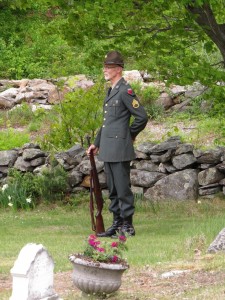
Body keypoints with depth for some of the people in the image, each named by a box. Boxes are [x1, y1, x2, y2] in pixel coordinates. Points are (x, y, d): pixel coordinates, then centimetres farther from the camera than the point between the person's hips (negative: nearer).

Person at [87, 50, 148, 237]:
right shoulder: (111, 91, 17)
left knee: (122, 188, -6)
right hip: (108, 149, 10)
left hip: (119, 148, -9)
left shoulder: (125, 91, -12)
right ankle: (117, 224, 18)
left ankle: (127, 226, -1)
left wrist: (130, 134, -2)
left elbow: (142, 117, -15)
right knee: (113, 190, 12)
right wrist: (97, 143, 22)